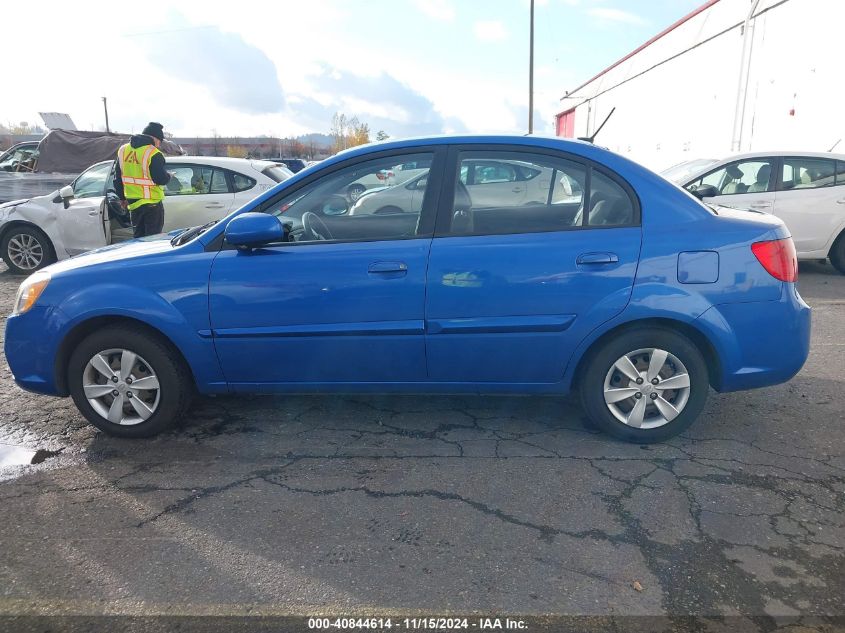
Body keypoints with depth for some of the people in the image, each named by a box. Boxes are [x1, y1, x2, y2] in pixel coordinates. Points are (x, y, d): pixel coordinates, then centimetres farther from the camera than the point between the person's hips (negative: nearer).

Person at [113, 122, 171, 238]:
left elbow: (118, 178, 14)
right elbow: (161, 179, -19)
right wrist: (168, 176, 5)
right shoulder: (154, 154, -16)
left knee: (138, 237, 17)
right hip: (152, 204, -6)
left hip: (133, 202, 7)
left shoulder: (123, 150, 8)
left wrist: (122, 197, 24)